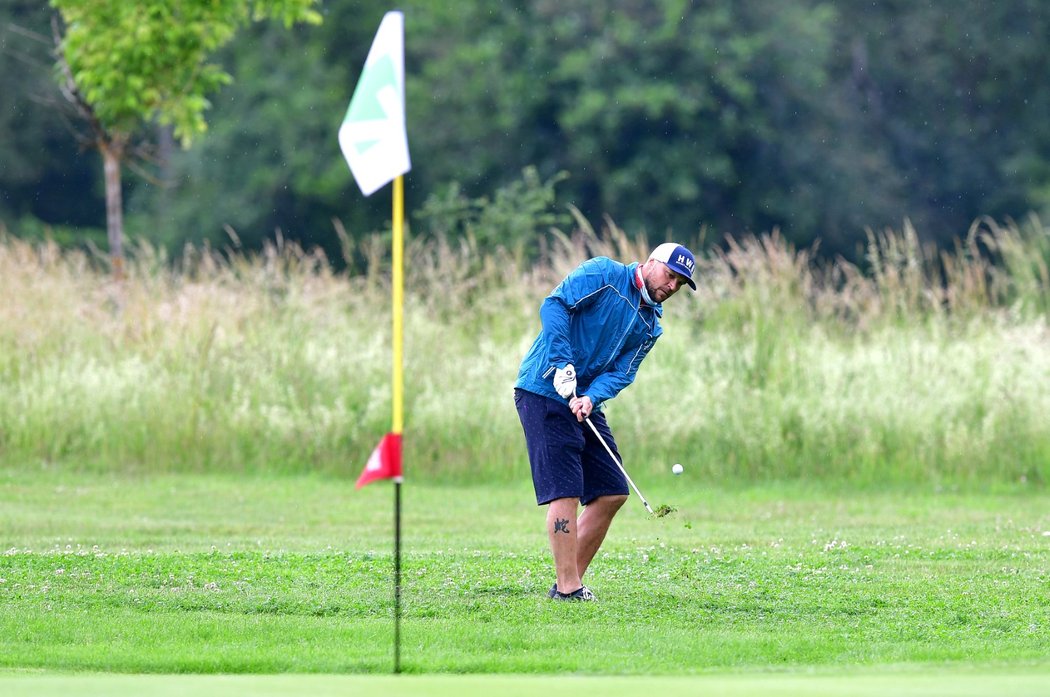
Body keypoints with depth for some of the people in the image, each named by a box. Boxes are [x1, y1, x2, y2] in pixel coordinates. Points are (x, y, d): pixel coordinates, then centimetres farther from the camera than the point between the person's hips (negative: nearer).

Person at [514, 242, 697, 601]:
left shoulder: (650, 325, 13)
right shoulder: (603, 274, -6)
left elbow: (622, 372, 3)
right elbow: (554, 305, -16)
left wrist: (591, 397, -18)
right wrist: (563, 365, -25)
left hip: (586, 403, 8)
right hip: (544, 392, -8)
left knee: (612, 493, 6)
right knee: (566, 491, -13)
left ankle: (572, 580, 14)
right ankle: (567, 586, -11)